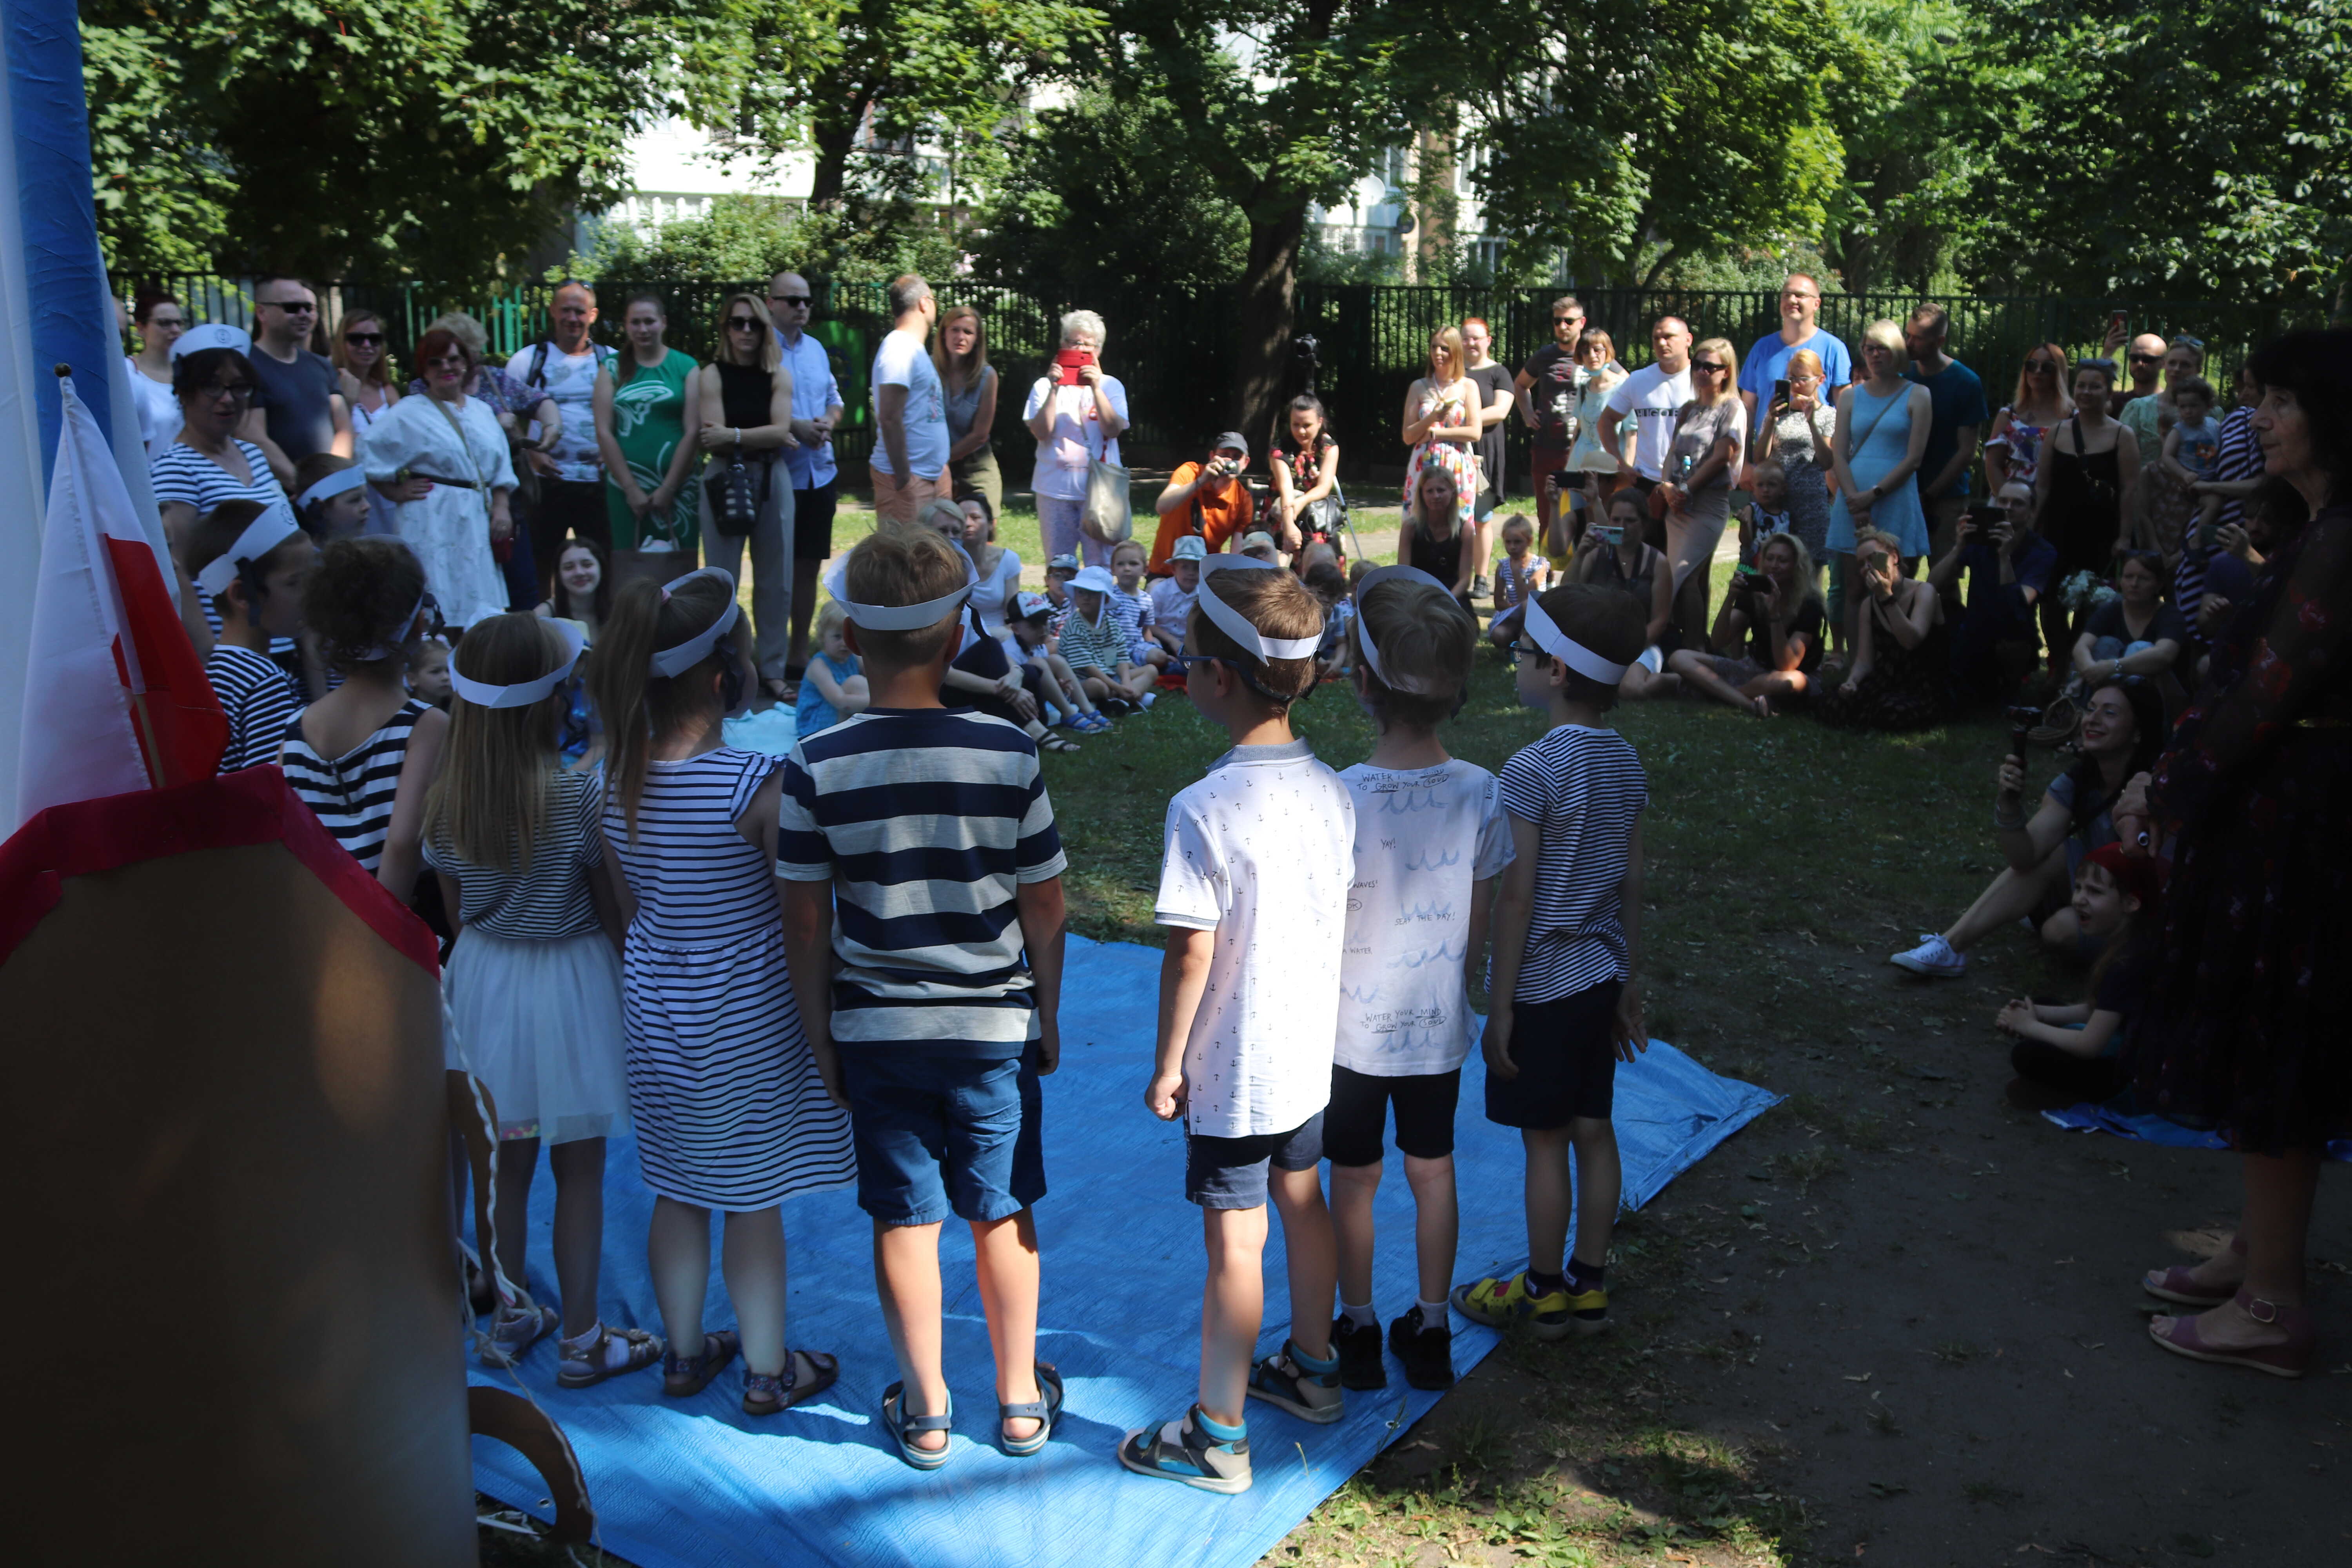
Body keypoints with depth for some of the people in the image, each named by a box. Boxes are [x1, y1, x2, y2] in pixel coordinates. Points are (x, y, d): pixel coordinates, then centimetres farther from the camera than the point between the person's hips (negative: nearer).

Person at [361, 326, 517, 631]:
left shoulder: (482, 411, 15)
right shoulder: (409, 413, -2)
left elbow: (501, 468, 14)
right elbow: (367, 456, -7)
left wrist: (501, 508, 2)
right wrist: (395, 492, -8)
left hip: (479, 520, 6)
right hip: (432, 522, -6)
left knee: (481, 605, 8)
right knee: (439, 609, -6)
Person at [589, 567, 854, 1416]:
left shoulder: (613, 778, -8)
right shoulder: (757, 783, -25)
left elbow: (622, 906, 4)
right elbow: (802, 920, -18)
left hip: (653, 1004, 5)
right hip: (744, 1017, -5)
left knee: (676, 1191, 20)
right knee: (754, 1199, 11)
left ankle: (685, 1353, 37)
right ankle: (768, 1370, 27)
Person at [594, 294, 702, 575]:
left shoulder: (686, 367, 6)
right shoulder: (613, 368, 9)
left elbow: (693, 432, -1)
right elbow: (604, 432, 3)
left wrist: (668, 489, -6)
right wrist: (631, 488, -5)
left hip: (676, 487, -1)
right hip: (625, 487, 1)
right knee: (631, 572, -2)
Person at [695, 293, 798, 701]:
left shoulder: (779, 375, 6)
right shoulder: (712, 375, 0)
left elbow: (781, 430, -7)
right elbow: (715, 439, -10)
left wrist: (734, 435, -15)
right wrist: (767, 437, -7)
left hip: (771, 480, 2)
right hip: (724, 480, -2)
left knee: (775, 580, 4)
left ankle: (772, 670, 13)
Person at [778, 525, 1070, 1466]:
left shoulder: (816, 768, -12)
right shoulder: (1008, 754, -12)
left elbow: (805, 925, -6)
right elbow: (1044, 908, -5)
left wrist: (822, 1037, 7)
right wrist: (1047, 1017, 9)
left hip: (874, 1030, 0)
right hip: (995, 1026, 0)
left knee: (904, 1220, 13)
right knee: (1003, 1215, 15)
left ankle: (925, 1413, 26)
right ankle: (1021, 1404, 29)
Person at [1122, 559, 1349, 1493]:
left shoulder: (1204, 809, -24)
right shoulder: (1333, 792, -3)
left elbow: (1191, 952, -21)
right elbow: (1344, 919, 6)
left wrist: (1168, 1064, -9)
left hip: (1232, 1068, -7)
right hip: (1311, 1050, 7)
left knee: (1233, 1241, 3)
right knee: (1302, 1202, 22)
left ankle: (1217, 1438, 16)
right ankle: (1312, 1372, 41)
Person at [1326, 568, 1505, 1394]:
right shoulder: (1481, 793, -13)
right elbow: (1479, 929, -2)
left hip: (1352, 1031, -3)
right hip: (1439, 1025, 3)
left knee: (1353, 1183, 15)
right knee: (1433, 1175, 19)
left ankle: (1358, 1333, 31)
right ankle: (1431, 1332, 33)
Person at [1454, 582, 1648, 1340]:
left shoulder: (1532, 771, -20)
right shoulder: (1626, 763, 2)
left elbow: (1516, 898, -18)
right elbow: (1632, 885, 8)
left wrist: (1499, 1006, -11)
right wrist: (1630, 985, 16)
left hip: (1544, 984, -7)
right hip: (1602, 977, 7)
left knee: (1546, 1141, 6)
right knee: (1594, 1133, 14)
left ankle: (1545, 1293, 19)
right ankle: (1590, 1285, 26)